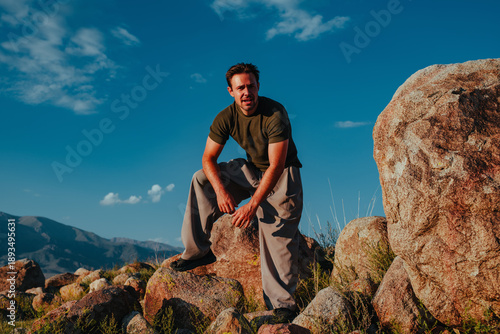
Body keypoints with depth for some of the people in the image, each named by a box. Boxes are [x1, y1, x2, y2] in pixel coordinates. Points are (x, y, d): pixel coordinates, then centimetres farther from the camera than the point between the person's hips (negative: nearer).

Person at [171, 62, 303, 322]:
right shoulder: (226, 119, -12)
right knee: (201, 180, -7)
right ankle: (197, 251, -2)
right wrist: (221, 190, -28)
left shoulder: (275, 115, -26)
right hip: (252, 169, 5)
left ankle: (282, 304, -8)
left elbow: (276, 166, -29)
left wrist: (252, 205, -35)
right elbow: (208, 159, -9)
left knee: (279, 236, -18)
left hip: (282, 174, -5)